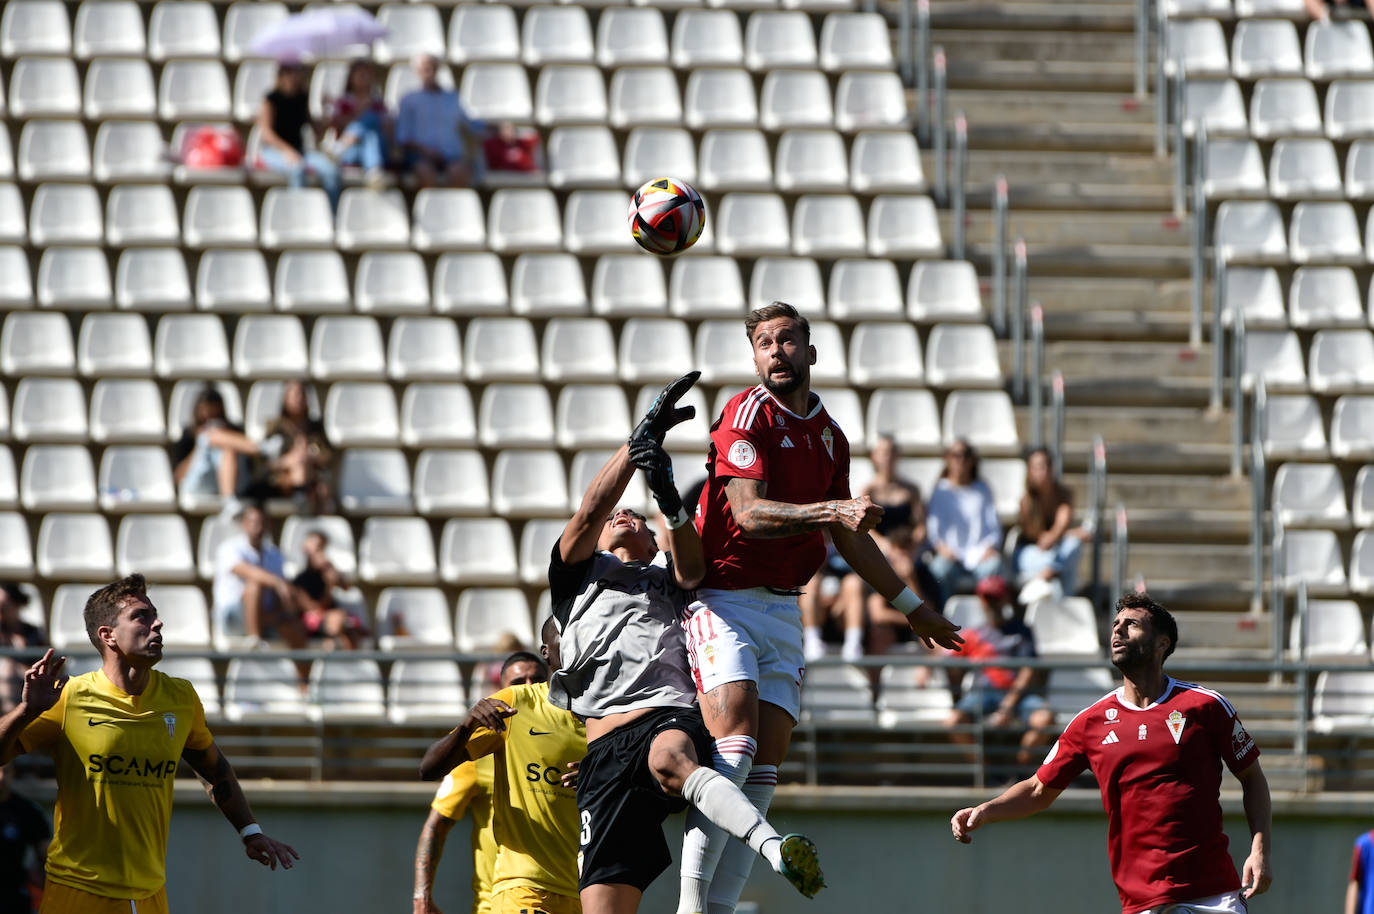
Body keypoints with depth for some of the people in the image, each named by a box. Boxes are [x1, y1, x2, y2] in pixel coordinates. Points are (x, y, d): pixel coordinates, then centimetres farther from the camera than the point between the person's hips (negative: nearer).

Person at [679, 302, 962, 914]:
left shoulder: (830, 436, 15)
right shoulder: (748, 414, -8)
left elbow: (848, 536, 26)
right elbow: (748, 512, -20)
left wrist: (911, 607, 31)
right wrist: (830, 510, -32)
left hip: (783, 610, 7)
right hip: (725, 602, -7)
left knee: (764, 768, -1)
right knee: (735, 746, -22)